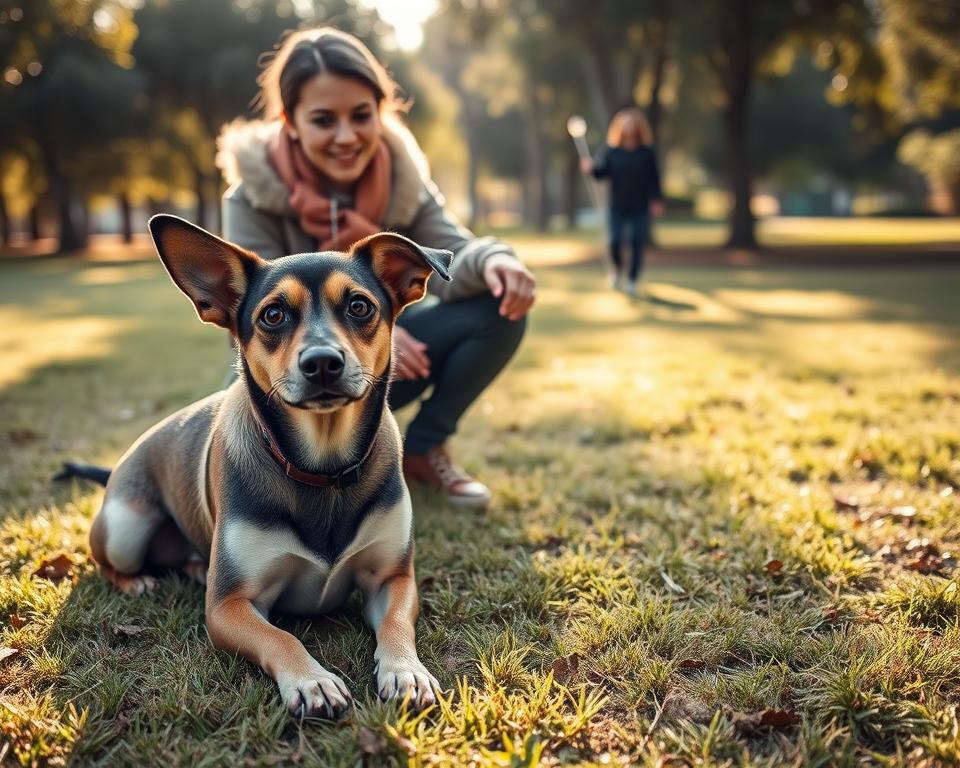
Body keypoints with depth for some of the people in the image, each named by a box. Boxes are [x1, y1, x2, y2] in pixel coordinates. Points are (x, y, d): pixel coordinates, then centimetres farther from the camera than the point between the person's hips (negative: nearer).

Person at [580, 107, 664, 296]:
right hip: (617, 206, 0)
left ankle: (632, 280, 12)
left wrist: (657, 200, -3)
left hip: (640, 207, 0)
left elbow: (654, 178, 4)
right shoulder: (611, 151, 3)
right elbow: (601, 170, -4)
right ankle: (617, 269, 21)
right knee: (614, 241, -10)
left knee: (637, 243, -2)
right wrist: (591, 168, -26)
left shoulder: (647, 152, 3)